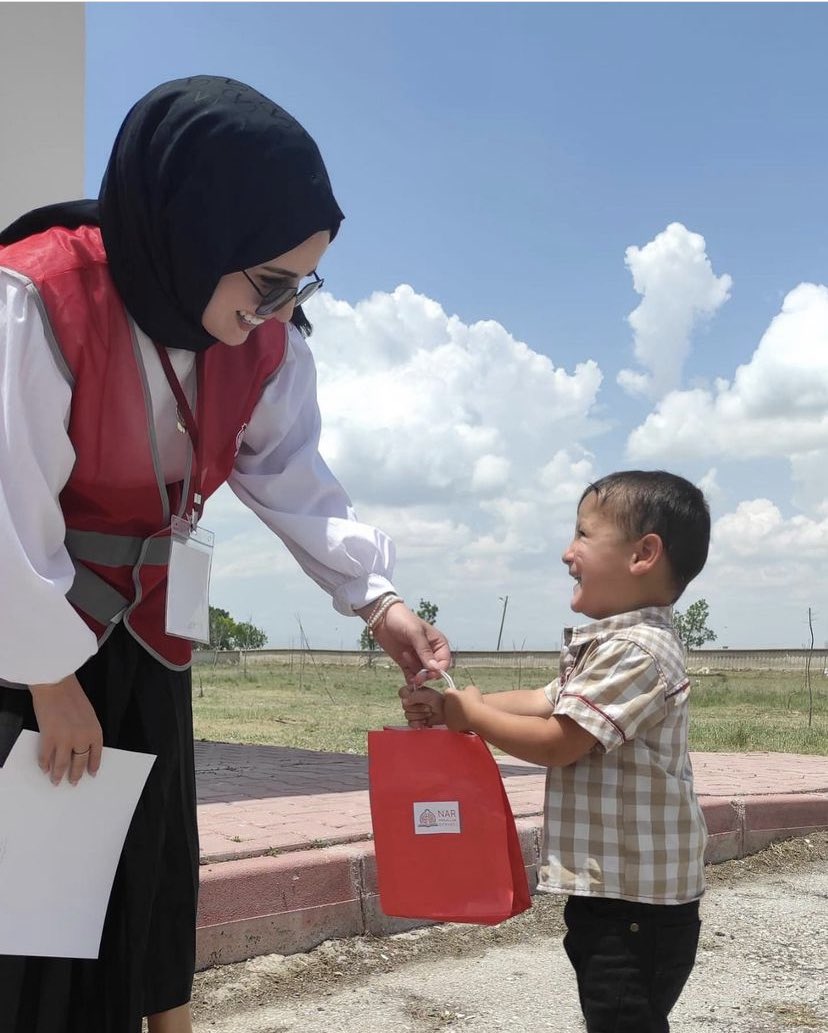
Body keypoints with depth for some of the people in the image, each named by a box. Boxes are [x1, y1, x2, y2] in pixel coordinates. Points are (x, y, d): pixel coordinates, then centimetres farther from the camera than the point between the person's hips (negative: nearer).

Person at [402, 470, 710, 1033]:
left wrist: (470, 714, -8)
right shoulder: (615, 644, 12)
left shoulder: (639, 651, -23)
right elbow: (542, 702, 11)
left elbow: (557, 742, -22)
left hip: (638, 904, -10)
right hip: (609, 889, 10)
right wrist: (447, 707, 0)